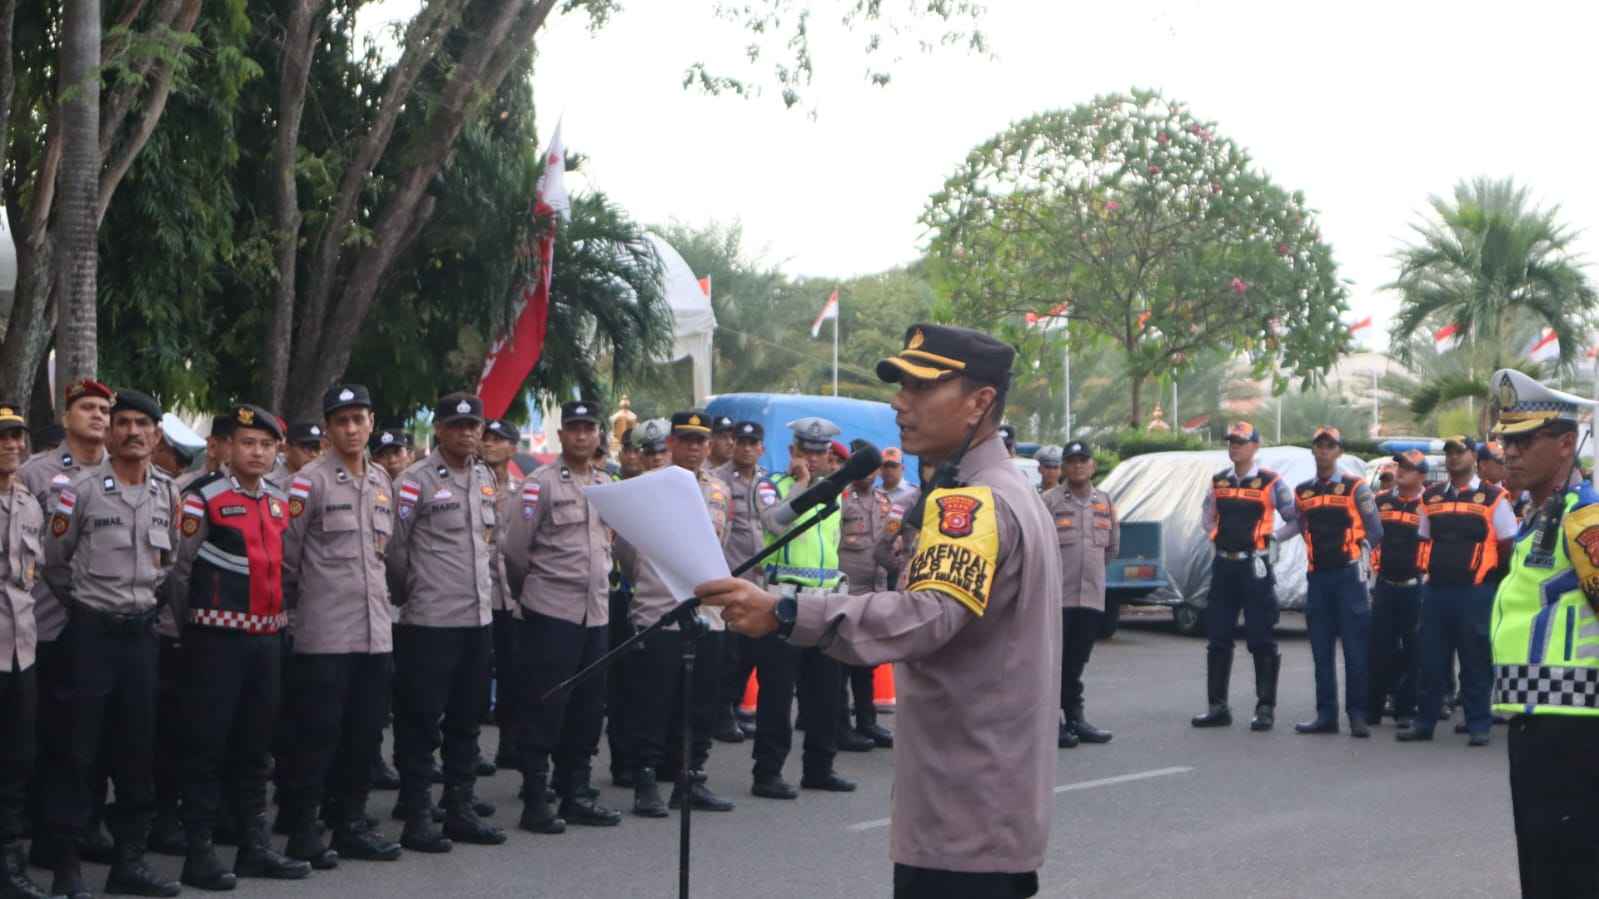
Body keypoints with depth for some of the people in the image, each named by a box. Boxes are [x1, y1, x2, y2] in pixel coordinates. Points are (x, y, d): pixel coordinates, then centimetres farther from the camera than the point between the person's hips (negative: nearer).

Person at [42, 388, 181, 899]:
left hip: (141, 629, 4)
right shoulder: (81, 490, -7)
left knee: (138, 747, 7)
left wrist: (148, 595, 12)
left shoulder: (168, 493, 6)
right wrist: (82, 605, 9)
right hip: (90, 631, -4)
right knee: (79, 750, -2)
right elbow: (54, 561, 1)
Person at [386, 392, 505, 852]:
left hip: (478, 618, 6)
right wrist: (409, 595, 3)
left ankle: (461, 809, 21)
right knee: (421, 722, -1)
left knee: (466, 720, 12)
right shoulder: (417, 481, -9)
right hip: (429, 621, -6)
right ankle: (417, 816, 5)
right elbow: (394, 549, -7)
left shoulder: (486, 479, 12)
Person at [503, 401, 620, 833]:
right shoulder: (541, 483, -6)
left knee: (588, 708, 9)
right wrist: (532, 591, 6)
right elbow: (516, 550, -5)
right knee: (544, 708, -3)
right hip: (551, 612, -6)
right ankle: (535, 802, 2)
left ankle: (575, 794, 18)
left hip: (596, 612, 6)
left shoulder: (607, 485, 13)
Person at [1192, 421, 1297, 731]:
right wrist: (1220, 538, 9)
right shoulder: (1218, 482, 12)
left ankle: (1266, 708, 1)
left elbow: (1295, 519, 0)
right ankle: (1218, 707, 13)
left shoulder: (1271, 482, -3)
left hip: (1255, 566, -5)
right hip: (1223, 565, 6)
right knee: (1218, 639, 7)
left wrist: (1271, 537, -4)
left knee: (1261, 640, -3)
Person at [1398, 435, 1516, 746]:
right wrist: (1429, 569, 12)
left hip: (1476, 591, -4)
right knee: (1430, 659, 7)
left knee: (1476, 661, 1)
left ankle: (1478, 724, 9)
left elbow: (1507, 546, 0)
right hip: (1436, 590, 4)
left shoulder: (1492, 497, -1)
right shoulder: (1431, 498, 12)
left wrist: (1493, 577, -2)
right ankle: (1424, 722, 16)